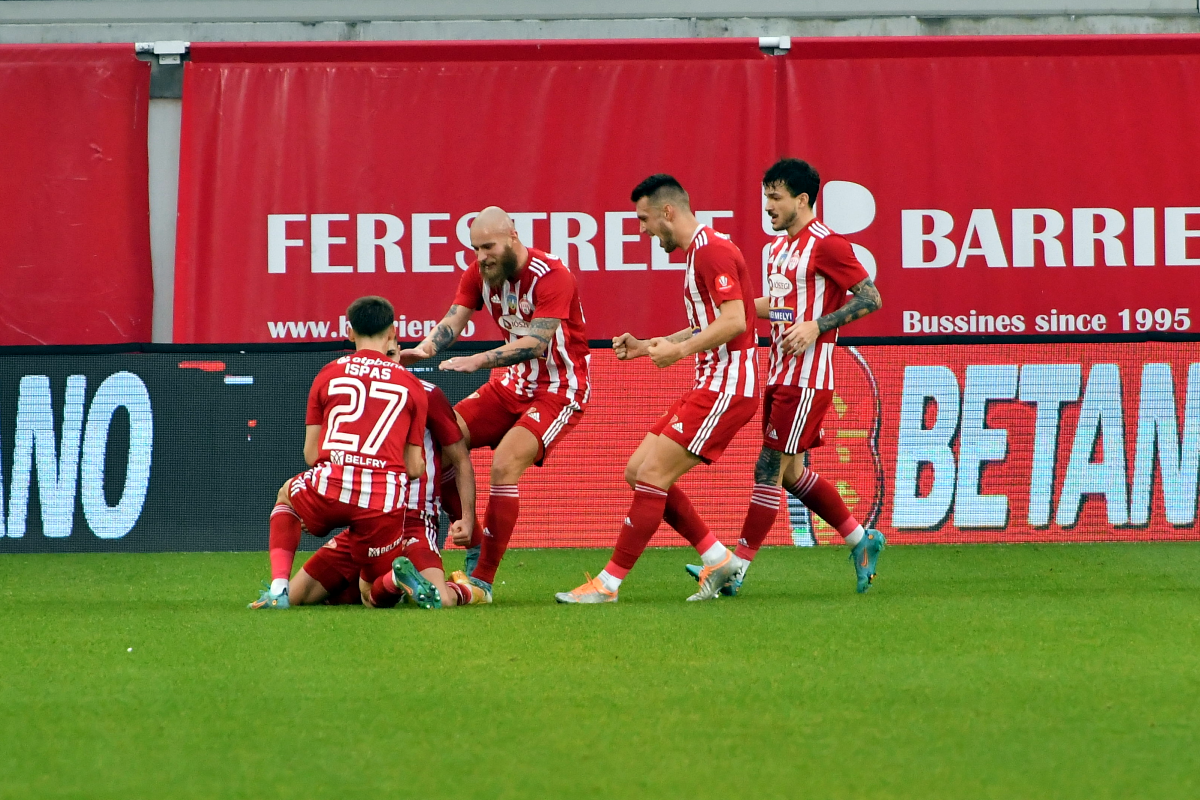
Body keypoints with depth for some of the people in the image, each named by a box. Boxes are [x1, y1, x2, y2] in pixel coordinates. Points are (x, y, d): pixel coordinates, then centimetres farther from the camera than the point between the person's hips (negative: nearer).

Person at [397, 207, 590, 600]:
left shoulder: (551, 276, -23)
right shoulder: (480, 272, -1)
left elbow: (536, 342, -32)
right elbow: (454, 319, -9)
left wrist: (477, 361, -42)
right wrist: (427, 347, -31)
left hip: (559, 390, -8)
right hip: (514, 383, 8)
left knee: (505, 464, -25)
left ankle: (482, 579, -20)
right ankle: (474, 551, 5)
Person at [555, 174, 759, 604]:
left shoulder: (712, 250, -14)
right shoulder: (700, 251, 18)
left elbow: (734, 321, -23)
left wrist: (679, 350, -21)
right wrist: (648, 346, 19)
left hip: (726, 388, -11)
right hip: (709, 386, 11)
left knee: (652, 474, -12)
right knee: (639, 470, 8)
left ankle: (608, 583, -9)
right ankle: (718, 559, 10)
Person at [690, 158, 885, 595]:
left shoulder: (826, 244, -13)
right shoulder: (782, 247, 15)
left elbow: (871, 298, -14)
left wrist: (816, 326, -22)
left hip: (807, 377, -10)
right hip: (781, 374, 10)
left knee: (769, 468, -9)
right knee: (790, 472, 12)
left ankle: (736, 570, -7)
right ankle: (861, 540, 25)